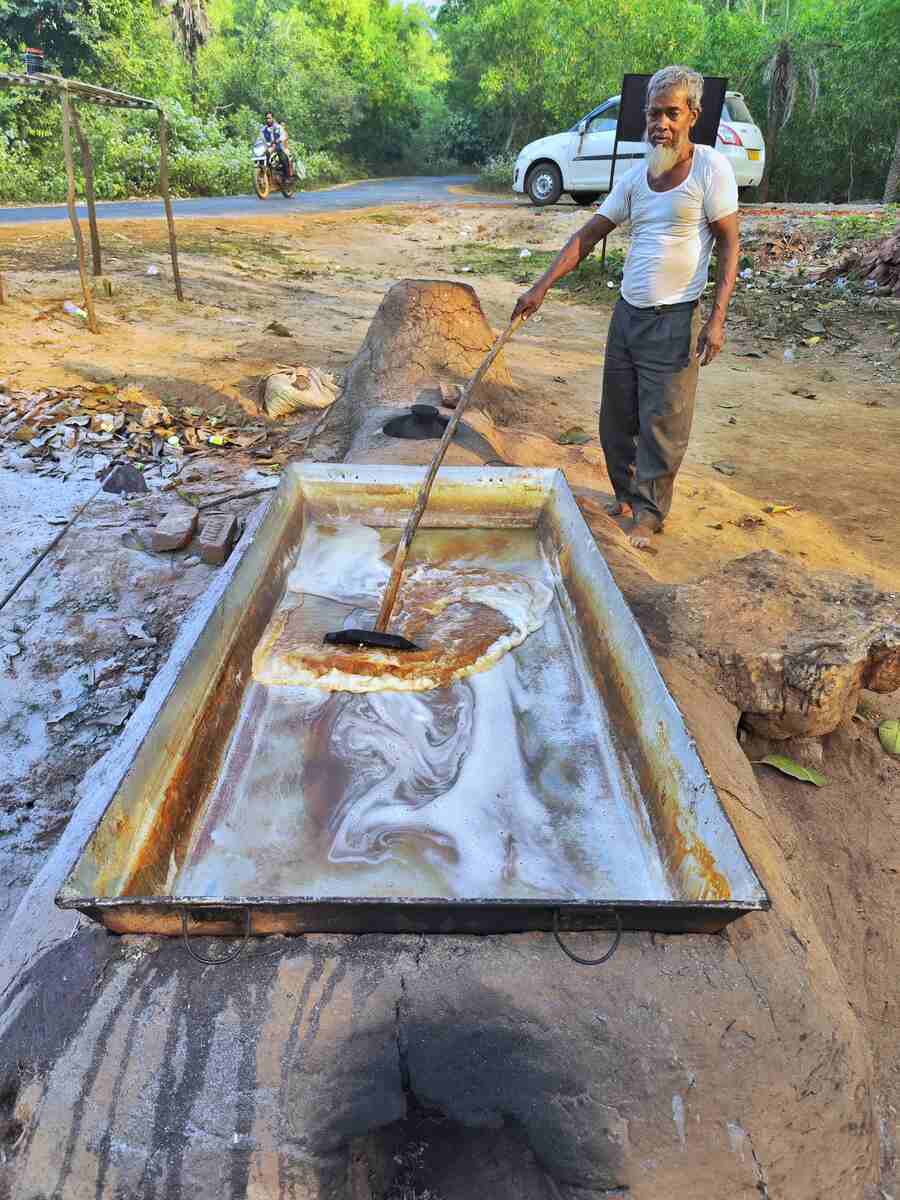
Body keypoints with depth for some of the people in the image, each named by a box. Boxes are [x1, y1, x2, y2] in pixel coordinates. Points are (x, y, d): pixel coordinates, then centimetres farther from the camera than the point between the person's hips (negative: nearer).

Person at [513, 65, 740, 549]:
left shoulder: (710, 168, -5)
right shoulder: (637, 175, 9)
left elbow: (729, 244, -7)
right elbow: (588, 235, 8)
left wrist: (717, 318, -16)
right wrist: (541, 287, -2)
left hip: (675, 320, -6)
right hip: (627, 312, 6)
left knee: (662, 425, -2)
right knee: (616, 419, 11)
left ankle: (649, 515, 12)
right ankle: (626, 496, 29)